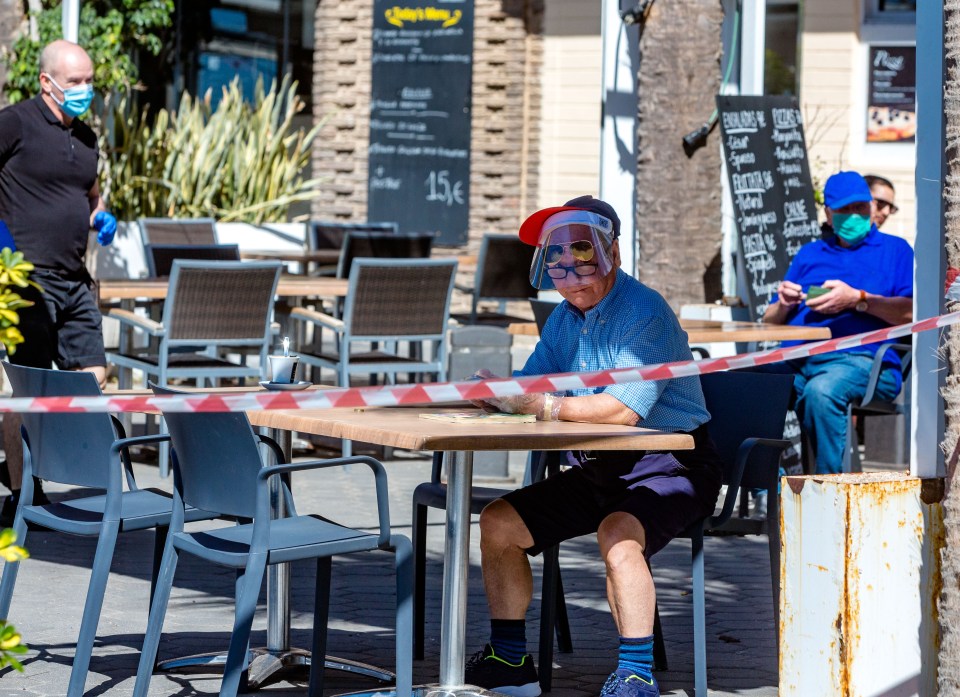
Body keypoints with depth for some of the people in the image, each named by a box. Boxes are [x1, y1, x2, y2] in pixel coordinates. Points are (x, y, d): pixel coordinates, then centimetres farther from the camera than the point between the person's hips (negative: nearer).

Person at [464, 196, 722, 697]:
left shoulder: (643, 313, -18)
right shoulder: (564, 318, 9)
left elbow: (625, 407, -29)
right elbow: (531, 384, 7)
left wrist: (539, 406, -28)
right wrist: (500, 394, -17)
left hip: (668, 467, -9)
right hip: (598, 468, 9)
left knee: (617, 532, -36)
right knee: (498, 523, 1)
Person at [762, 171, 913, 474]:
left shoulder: (894, 250, 18)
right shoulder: (809, 254, 31)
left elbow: (912, 313, 0)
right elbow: (770, 323, 27)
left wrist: (857, 299, -8)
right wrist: (784, 304, 4)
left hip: (860, 356, -5)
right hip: (794, 356, 5)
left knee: (821, 391, -40)